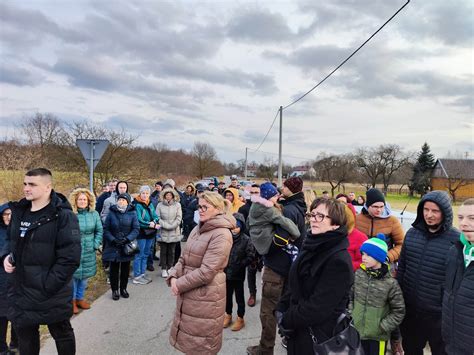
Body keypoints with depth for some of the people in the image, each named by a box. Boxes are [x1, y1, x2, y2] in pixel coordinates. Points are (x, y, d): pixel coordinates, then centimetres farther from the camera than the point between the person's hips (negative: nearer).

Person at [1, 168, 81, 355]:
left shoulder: (63, 216, -18)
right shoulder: (19, 211, 4)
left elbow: (70, 257, -21)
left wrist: (47, 285, -21)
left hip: (53, 294, -6)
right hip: (21, 291, 6)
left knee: (62, 333, 16)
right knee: (25, 334, 23)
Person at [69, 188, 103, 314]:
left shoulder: (94, 214, 1)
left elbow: (99, 230, 7)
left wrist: (96, 244, 1)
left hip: (89, 252, 4)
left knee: (84, 276, 15)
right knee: (73, 276, 5)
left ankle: (80, 298, 33)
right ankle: (72, 301, 24)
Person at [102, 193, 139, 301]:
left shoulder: (132, 213, -3)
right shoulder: (111, 213, -2)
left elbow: (136, 229, -6)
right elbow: (106, 229, -1)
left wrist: (127, 239, -18)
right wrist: (113, 240, -14)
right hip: (113, 247, 0)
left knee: (125, 268, 13)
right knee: (114, 269, 8)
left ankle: (123, 288, 30)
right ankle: (114, 290, 23)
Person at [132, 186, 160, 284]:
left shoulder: (150, 204, 11)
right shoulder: (137, 205, -13)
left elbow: (155, 216, 5)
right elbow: (139, 220, -21)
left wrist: (154, 222, -16)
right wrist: (151, 225, -22)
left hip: (150, 233, 7)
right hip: (141, 233, -7)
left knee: (146, 254, 15)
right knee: (139, 255, -1)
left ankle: (142, 273, 27)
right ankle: (136, 277, 9)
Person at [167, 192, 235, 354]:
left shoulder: (221, 235, -20)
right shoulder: (198, 228, 7)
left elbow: (206, 272, -23)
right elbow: (184, 257, 10)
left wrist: (180, 284, -16)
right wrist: (174, 276, -7)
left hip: (206, 295, -8)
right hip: (188, 292, 8)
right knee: (189, 337, 23)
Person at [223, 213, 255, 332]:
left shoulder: (246, 240, -13)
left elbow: (250, 256, -13)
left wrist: (240, 265, -17)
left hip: (238, 274, -3)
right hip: (226, 273, 4)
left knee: (239, 297, 12)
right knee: (227, 295, 19)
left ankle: (240, 319, 29)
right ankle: (228, 315, 39)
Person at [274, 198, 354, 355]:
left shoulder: (339, 260, -23)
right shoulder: (312, 246, 2)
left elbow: (318, 308, -24)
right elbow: (294, 283, 9)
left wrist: (286, 321, -14)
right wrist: (281, 310, -2)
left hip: (318, 337, -7)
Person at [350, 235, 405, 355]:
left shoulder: (390, 283, -15)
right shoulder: (358, 274, -6)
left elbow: (399, 311, -7)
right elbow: (350, 297, 5)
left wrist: (382, 327, -9)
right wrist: (351, 316, -3)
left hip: (378, 336, -3)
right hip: (357, 331, 3)